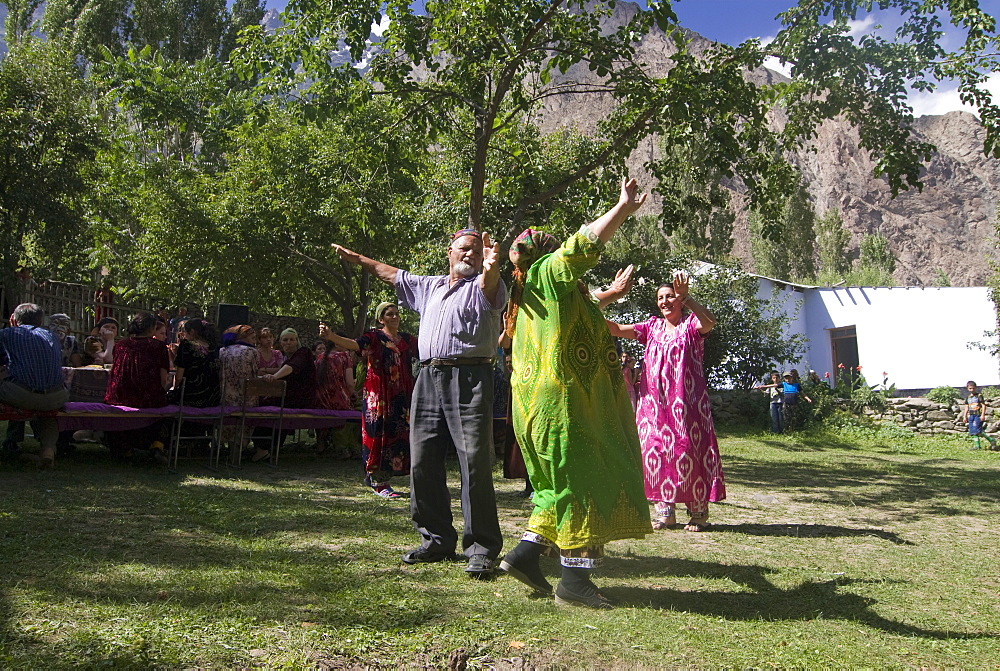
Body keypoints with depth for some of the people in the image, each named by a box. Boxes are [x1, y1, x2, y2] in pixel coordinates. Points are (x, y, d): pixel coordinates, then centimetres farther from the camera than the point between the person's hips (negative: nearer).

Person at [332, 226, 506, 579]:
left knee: (475, 464, -10)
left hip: (469, 379, -6)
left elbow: (490, 282, -20)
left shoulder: (482, 287, 5)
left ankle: (482, 549, -2)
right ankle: (437, 540, 19)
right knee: (423, 463, 6)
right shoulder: (430, 286, 25)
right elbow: (392, 274, 38)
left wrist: (491, 267, -43)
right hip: (429, 378, 7)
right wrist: (358, 259, 45)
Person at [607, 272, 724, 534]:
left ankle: (698, 512, 9)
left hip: (686, 401, -4)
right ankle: (665, 511, 12)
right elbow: (618, 330, 7)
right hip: (654, 401, 5)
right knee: (657, 448, 3)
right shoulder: (652, 326, 15)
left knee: (689, 448, -3)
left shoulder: (691, 324, 2)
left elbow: (709, 322, -22)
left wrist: (686, 297, -32)